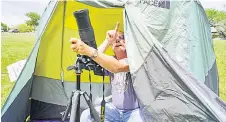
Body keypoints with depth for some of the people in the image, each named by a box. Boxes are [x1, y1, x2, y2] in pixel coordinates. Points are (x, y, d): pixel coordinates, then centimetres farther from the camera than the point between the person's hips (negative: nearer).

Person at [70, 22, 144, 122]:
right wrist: (107, 41, -15)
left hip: (135, 111, -5)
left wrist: (89, 51, -49)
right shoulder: (110, 61, 4)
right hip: (115, 109, 5)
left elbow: (117, 67, -38)